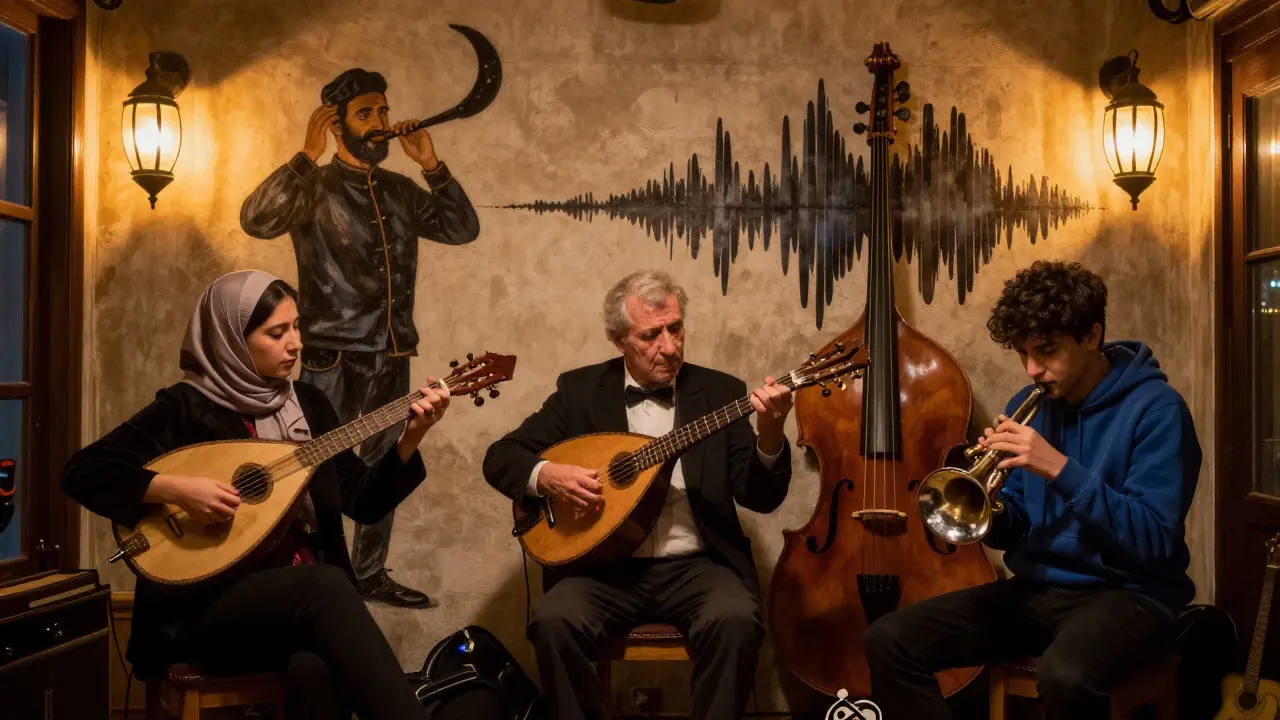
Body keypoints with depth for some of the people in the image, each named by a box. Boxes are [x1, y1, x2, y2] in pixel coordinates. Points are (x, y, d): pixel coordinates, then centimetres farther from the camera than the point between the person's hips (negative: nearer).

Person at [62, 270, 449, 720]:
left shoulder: (308, 403, 11)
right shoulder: (187, 407, -3)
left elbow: (364, 503, 9)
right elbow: (80, 473, -7)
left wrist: (410, 440, -6)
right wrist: (175, 489, -20)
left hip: (303, 593, 3)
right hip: (209, 604, -3)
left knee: (316, 669, -34)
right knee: (324, 584, -35)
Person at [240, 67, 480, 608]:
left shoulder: (401, 192, 12)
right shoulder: (314, 188, -5)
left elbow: (464, 230, 7)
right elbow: (256, 220, -22)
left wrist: (431, 165, -2)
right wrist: (308, 155, -25)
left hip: (392, 358, 6)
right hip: (333, 358, -6)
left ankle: (369, 574, 28)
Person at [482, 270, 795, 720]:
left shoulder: (720, 392, 4)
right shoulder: (581, 390, 6)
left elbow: (761, 497, -2)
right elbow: (499, 457, 8)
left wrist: (770, 435, -22)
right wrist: (544, 475, -13)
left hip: (696, 565, 0)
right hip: (604, 566, 1)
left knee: (735, 620, -31)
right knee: (554, 621, -28)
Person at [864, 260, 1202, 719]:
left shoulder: (1156, 409, -9)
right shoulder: (1030, 405, 9)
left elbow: (1155, 542, -18)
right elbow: (1008, 532, 11)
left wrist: (1061, 470, -26)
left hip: (1125, 592, -5)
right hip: (1035, 588, 6)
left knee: (1065, 675, -39)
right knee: (889, 640, -13)